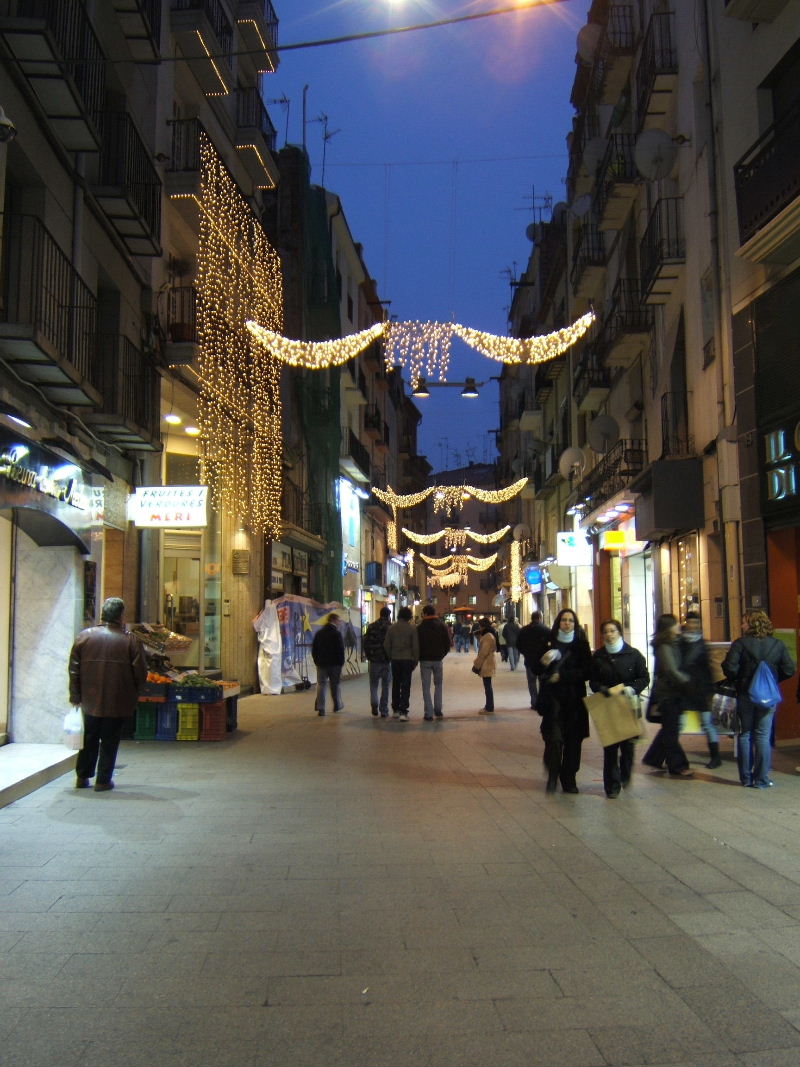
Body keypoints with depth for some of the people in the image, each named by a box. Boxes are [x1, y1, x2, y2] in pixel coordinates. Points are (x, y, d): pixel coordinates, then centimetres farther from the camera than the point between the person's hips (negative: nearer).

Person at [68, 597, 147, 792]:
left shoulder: (84, 636, -2)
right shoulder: (128, 639, -9)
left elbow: (74, 670, 1)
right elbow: (141, 672, -7)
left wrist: (75, 696, 10)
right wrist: (132, 692, 10)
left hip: (90, 700, 3)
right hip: (117, 702, -3)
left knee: (89, 739, 18)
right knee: (109, 741, 8)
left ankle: (82, 777, 25)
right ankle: (103, 780, 11)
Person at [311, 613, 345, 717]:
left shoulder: (319, 633, 5)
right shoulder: (336, 634, -11)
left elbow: (314, 649, 10)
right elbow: (341, 650, -11)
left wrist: (316, 661, 16)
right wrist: (341, 663, -2)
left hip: (321, 664, 3)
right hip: (334, 664, -3)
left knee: (321, 684, 3)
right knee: (335, 684, 12)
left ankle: (320, 708, -4)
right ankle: (337, 705, 24)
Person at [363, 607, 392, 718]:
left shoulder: (372, 627, 0)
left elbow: (366, 643, 0)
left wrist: (368, 656, 10)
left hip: (374, 660, 1)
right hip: (387, 661, -1)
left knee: (374, 684, 12)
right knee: (385, 686, 9)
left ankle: (374, 703, -12)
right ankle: (384, 711, 9)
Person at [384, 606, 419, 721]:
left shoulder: (391, 628, 1)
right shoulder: (412, 628, -6)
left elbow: (386, 645, 2)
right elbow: (415, 646, -5)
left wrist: (390, 657, 13)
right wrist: (416, 660, 5)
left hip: (395, 660, 3)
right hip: (408, 659, -3)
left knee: (396, 685, 15)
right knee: (406, 686, -1)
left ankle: (395, 710, 22)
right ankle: (403, 712, -9)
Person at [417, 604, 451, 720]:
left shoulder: (420, 628, -6)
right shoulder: (443, 626, 2)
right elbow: (448, 644, 3)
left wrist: (419, 657, 9)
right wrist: (442, 655, 13)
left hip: (425, 660, -2)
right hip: (438, 660, 2)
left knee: (426, 687, 2)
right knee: (438, 685, 17)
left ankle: (429, 714, -2)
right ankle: (438, 711, 13)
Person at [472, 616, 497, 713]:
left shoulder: (488, 637, -17)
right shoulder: (487, 635, 15)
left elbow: (483, 653, -20)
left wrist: (477, 665, -15)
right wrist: (477, 663, 18)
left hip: (486, 665, -10)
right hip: (487, 664, 10)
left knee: (487, 686, -5)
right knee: (487, 686, 15)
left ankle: (489, 709, 0)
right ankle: (488, 706, 24)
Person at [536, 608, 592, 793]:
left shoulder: (581, 645, 4)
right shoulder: (549, 643, 5)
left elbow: (586, 672, -2)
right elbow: (537, 671, 7)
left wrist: (562, 676, -10)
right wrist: (544, 663, -14)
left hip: (574, 698, 1)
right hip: (553, 697, -1)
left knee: (573, 739, 2)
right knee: (554, 738, -11)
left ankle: (569, 779, 15)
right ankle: (552, 776, 3)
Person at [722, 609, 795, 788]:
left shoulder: (740, 643, -10)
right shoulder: (778, 645, 0)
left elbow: (730, 667, -17)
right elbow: (789, 670, -1)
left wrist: (736, 680, 4)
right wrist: (772, 680, 14)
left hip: (745, 694, -2)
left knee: (744, 735, 9)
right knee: (763, 736, 6)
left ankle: (746, 778, 13)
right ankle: (761, 779, 6)